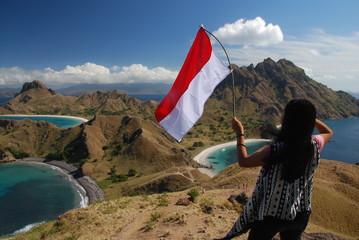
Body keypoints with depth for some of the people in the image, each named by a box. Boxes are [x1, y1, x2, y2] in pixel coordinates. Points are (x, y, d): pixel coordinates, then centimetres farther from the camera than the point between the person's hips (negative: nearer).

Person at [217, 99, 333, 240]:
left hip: (272, 214, -4)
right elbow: (328, 132, 10)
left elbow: (243, 161, -16)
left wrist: (239, 133, -7)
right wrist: (307, 115, 5)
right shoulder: (314, 146, -15)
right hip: (300, 214, 5)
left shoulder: (275, 151, -31)